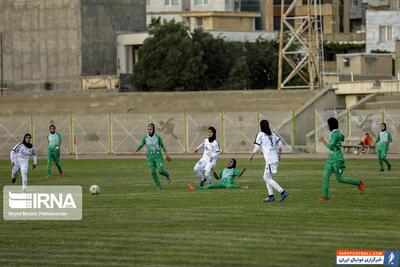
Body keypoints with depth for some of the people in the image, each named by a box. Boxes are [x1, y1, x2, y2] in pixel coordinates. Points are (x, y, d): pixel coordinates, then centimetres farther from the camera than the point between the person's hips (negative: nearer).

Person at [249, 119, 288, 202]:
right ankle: (271, 195, 12)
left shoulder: (260, 135, -5)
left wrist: (251, 156, 10)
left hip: (270, 160, -8)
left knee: (268, 178, -3)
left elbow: (257, 148, -5)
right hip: (275, 158, 8)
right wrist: (279, 154, 27)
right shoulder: (273, 134, 13)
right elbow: (280, 145, 13)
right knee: (266, 177, 17)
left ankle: (283, 192, -12)